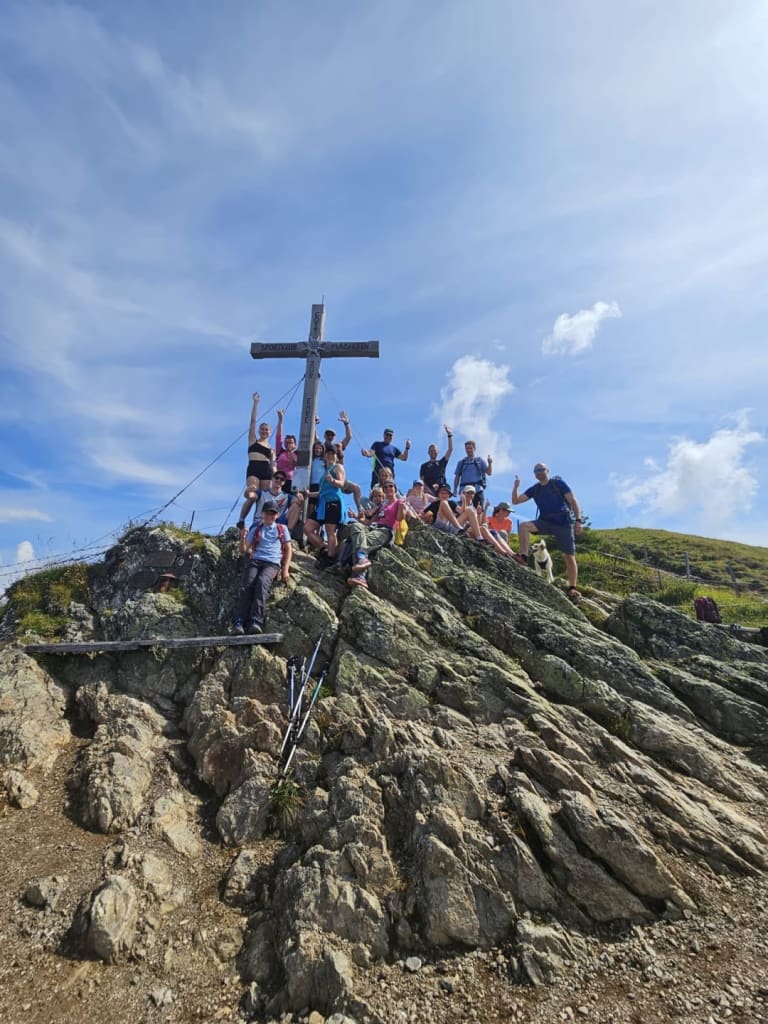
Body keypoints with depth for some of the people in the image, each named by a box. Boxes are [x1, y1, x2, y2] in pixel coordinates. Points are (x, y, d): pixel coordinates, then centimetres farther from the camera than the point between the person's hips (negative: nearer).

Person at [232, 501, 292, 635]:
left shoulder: (282, 529, 23)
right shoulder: (255, 529, 25)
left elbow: (288, 550, 17)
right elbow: (244, 550, 20)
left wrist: (285, 569, 3)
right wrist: (242, 536, 0)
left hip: (272, 563, -2)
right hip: (255, 561, 2)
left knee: (262, 582, -34)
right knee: (247, 586, -29)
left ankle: (255, 621, -47)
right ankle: (238, 623, -41)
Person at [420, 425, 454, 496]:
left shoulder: (442, 462, 22)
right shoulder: (424, 465, 20)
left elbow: (450, 449, 14)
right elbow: (422, 480, 10)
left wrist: (450, 435, 8)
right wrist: (427, 489, -9)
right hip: (429, 490, -1)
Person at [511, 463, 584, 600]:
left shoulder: (558, 483, -2)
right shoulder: (534, 489, 10)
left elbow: (573, 501, -6)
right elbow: (515, 501, 7)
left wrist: (578, 520, -16)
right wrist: (515, 487, -11)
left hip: (564, 522, -4)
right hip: (545, 521, 4)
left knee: (569, 556, -5)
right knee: (523, 526, -21)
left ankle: (572, 588, 1)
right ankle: (524, 557, -21)